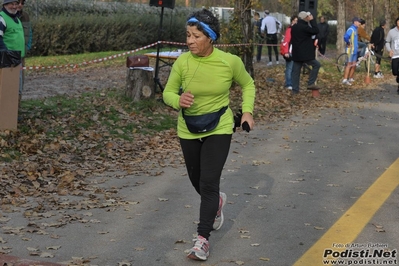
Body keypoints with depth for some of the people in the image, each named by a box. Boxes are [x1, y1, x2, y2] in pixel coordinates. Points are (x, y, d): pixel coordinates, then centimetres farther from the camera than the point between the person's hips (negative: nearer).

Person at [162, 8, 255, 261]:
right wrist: (178, 100, -25)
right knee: (197, 181, 17)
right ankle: (217, 201, 52)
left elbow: (248, 84, 5)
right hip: (189, 130, 3)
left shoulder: (230, 61, -15)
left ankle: (203, 239, -2)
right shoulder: (182, 62, -13)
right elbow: (168, 93, -2)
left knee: (209, 182, -12)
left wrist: (247, 110, -8)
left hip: (218, 129, -3)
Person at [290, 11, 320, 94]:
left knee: (296, 71, 10)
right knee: (316, 65, 3)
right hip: (304, 54, -8)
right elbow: (316, 31, -15)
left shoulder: (294, 27, 11)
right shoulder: (304, 27, -16)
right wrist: (312, 20, -9)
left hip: (296, 53, 8)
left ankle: (295, 89, 11)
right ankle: (311, 83, -2)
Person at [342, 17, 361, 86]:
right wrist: (348, 43, -19)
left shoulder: (355, 29, 14)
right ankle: (345, 80, -10)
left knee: (354, 65, 12)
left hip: (355, 50, 9)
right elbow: (345, 37, -31)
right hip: (350, 50, -9)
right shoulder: (351, 29, -16)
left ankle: (350, 79, 21)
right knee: (349, 64, -10)